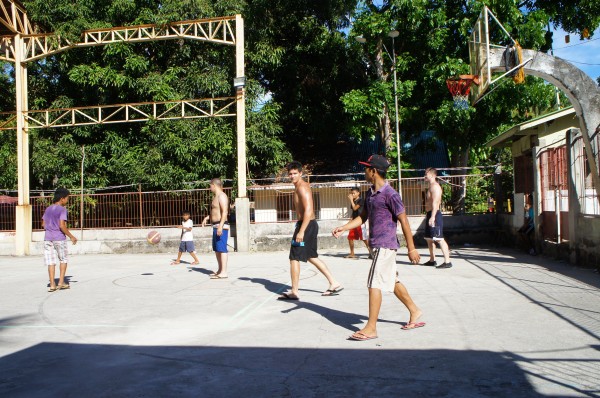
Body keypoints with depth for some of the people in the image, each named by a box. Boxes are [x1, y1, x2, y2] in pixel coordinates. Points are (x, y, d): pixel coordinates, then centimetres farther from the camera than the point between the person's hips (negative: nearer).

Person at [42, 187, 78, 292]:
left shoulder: (48, 209, 11)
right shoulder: (62, 210, -9)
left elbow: (43, 224, 12)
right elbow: (62, 225, -17)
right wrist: (71, 236, -9)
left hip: (48, 238, 5)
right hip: (59, 238, -5)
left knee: (51, 261, 5)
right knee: (64, 259, 11)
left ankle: (52, 284, 5)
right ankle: (61, 282, 8)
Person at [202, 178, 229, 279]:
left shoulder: (222, 196, -13)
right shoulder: (216, 196, 19)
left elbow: (225, 212, -22)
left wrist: (220, 226, -28)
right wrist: (207, 217, 22)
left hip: (221, 226, -11)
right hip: (216, 226, 11)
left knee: (222, 249, -11)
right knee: (217, 249, 16)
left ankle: (224, 272, -12)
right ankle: (220, 270, 25)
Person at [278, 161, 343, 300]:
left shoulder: (302, 188, -16)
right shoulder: (301, 186, 16)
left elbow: (308, 211, -25)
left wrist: (301, 231, -28)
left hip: (306, 226, -11)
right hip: (309, 225, 11)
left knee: (294, 258, -4)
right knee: (312, 257, 18)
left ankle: (294, 292, 3)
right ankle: (334, 284, 21)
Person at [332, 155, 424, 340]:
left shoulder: (390, 194, -16)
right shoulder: (370, 194, 11)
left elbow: (404, 221, -14)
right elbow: (362, 217, 17)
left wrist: (411, 249, -14)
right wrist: (343, 228, 4)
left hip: (385, 245, -9)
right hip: (377, 245, 9)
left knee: (374, 285, -9)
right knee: (393, 281, 18)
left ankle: (371, 328, -3)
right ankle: (415, 311, 35)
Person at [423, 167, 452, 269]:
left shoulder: (435, 186, -13)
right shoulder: (431, 186, 19)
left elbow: (435, 202, -22)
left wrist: (432, 217, -28)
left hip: (434, 215, -11)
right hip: (430, 215, 11)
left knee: (440, 239, -12)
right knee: (429, 239, 16)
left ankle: (447, 262, -12)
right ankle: (432, 260, 25)